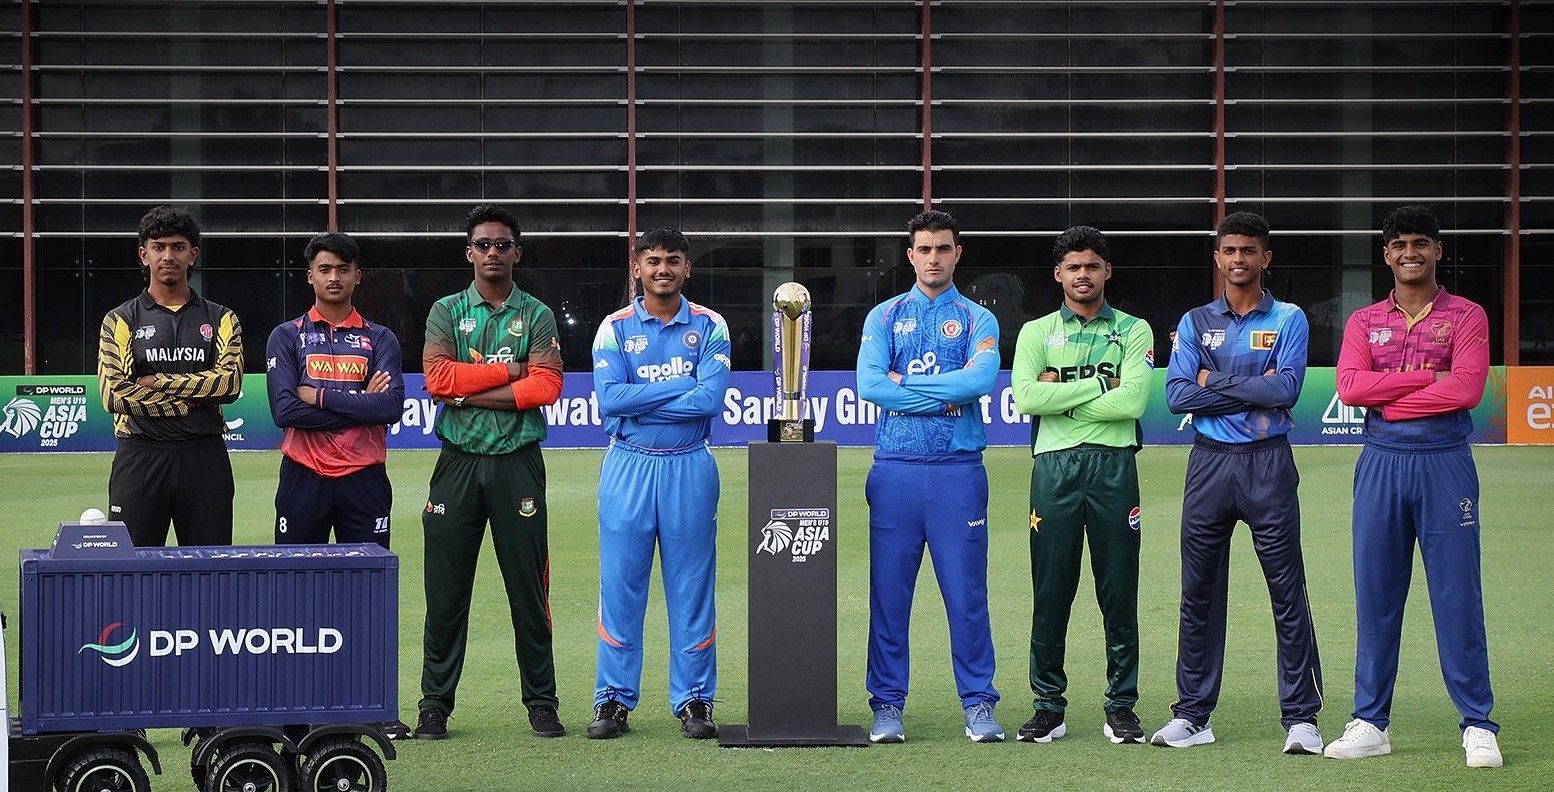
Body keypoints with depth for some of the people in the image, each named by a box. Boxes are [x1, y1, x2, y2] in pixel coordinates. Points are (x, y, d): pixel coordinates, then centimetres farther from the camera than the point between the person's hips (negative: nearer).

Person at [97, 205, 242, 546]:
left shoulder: (220, 319, 11)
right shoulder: (120, 321, 6)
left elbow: (231, 381, -6)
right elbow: (114, 394, -7)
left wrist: (157, 383, -11)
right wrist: (196, 397, -8)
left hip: (205, 458, 1)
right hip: (141, 457, -1)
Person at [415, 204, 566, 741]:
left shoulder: (536, 316, 7)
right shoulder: (446, 312, 9)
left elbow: (546, 387, -7)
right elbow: (437, 378, -7)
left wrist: (469, 393, -10)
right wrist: (510, 370, -7)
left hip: (517, 462, 0)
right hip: (458, 464, 1)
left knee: (529, 587, 2)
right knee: (445, 590, 2)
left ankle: (541, 702, 10)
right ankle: (435, 706, 9)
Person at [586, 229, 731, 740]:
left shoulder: (709, 327, 4)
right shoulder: (615, 328, 4)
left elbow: (711, 398, -11)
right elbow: (609, 399, -10)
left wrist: (637, 402, -11)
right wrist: (682, 384, -12)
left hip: (689, 468, 0)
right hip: (628, 467, 0)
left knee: (691, 585, 2)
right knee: (620, 585, 1)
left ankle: (694, 700, 9)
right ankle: (614, 700, 8)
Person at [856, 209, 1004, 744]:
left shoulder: (977, 320, 9)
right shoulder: (884, 317, 10)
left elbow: (982, 378, -12)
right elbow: (869, 384, -6)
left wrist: (904, 382, -9)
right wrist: (947, 398, -7)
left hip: (958, 471, -1)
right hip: (895, 470, 1)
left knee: (967, 593, 0)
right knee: (889, 593, 3)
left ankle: (978, 706, 7)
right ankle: (887, 707, 10)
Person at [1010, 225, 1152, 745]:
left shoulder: (1133, 330, 10)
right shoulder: (1036, 332, 12)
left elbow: (1132, 401, -7)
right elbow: (1026, 398, -6)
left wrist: (1062, 396, -5)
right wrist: (1100, 383, -6)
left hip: (1114, 465, 0)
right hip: (1054, 465, 1)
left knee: (1119, 590, 1)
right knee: (1051, 590, 1)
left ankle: (1121, 708, 8)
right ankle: (1049, 708, 9)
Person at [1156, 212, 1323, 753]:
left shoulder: (1288, 320, 5)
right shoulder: (1195, 323, 11)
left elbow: (1286, 388, -11)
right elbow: (1176, 395, -2)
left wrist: (1215, 383, -7)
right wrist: (1253, 392, -9)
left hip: (1268, 464, -2)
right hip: (1209, 463, 3)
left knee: (1288, 592, -3)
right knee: (1199, 592, 6)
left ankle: (1301, 717, 1)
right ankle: (1192, 714, 14)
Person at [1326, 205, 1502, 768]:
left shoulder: (1465, 316, 4)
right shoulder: (1364, 322, 12)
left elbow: (1468, 387, -12)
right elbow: (1349, 386, -5)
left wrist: (1390, 398, -8)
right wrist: (1429, 377, -10)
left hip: (1445, 464, -3)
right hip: (1381, 465, 3)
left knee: (1458, 595, -2)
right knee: (1375, 595, 5)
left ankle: (1478, 726, 4)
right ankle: (1371, 722, 12)